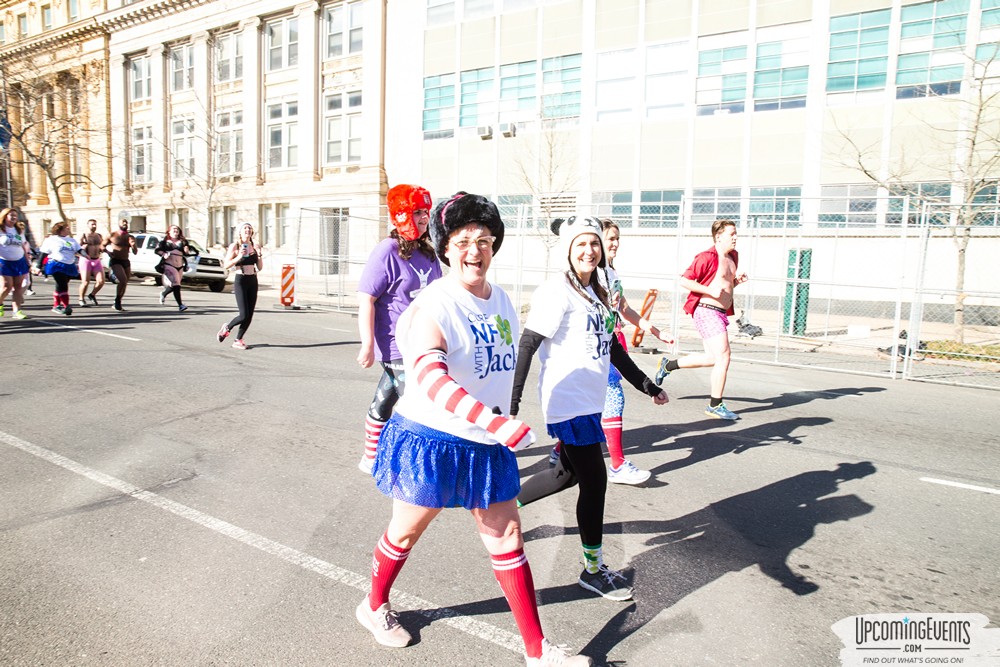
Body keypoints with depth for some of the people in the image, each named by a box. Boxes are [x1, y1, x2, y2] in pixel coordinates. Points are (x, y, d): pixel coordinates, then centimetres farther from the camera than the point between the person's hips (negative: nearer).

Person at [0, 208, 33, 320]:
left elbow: (24, 247, 17)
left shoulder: (19, 230, 14)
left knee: (18, 286, 0)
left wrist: (28, 263, 12)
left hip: (19, 261, 4)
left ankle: (17, 311, 2)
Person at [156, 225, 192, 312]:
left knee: (173, 286, 12)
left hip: (180, 266, 5)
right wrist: (163, 254, -15)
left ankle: (163, 294, 45)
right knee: (176, 285, -17)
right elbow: (157, 250, 3)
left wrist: (187, 251, -9)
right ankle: (180, 305, -18)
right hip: (169, 265, -5)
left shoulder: (183, 241, 15)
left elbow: (187, 252, 13)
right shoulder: (164, 241, 8)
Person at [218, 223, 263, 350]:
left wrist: (259, 255, -7)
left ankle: (238, 340, 17)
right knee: (244, 315, -10)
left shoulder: (255, 246, 8)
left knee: (250, 315, 3)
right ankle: (227, 327, 20)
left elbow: (260, 267, 9)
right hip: (240, 281, -5)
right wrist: (239, 257, -19)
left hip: (253, 281, 5)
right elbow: (226, 265, -7)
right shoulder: (235, 246, -3)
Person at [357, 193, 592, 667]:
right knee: (406, 531, 16)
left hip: (486, 443, 6)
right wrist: (500, 425, -45)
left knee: (507, 538, 10)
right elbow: (430, 379, -37)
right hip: (431, 438, -6)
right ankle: (374, 606, 45)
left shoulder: (501, 300, 3)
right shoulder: (433, 305, -21)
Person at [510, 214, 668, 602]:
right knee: (594, 481, 0)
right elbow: (527, 345, -17)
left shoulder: (596, 293, 12)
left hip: (591, 402, 9)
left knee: (567, 474, 19)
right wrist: (511, 403, -23)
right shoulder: (557, 292, -14)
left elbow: (611, 346, 20)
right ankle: (593, 569, 19)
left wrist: (646, 385, 23)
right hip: (568, 403, -9)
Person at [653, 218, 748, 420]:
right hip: (707, 311, -10)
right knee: (723, 356, -11)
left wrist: (738, 280, 6)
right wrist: (711, 291, -21)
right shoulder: (706, 257, -12)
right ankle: (715, 405, -1)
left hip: (721, 313, 10)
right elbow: (684, 280, -15)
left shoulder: (733, 256, 16)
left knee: (712, 358, 14)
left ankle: (667, 365, 30)